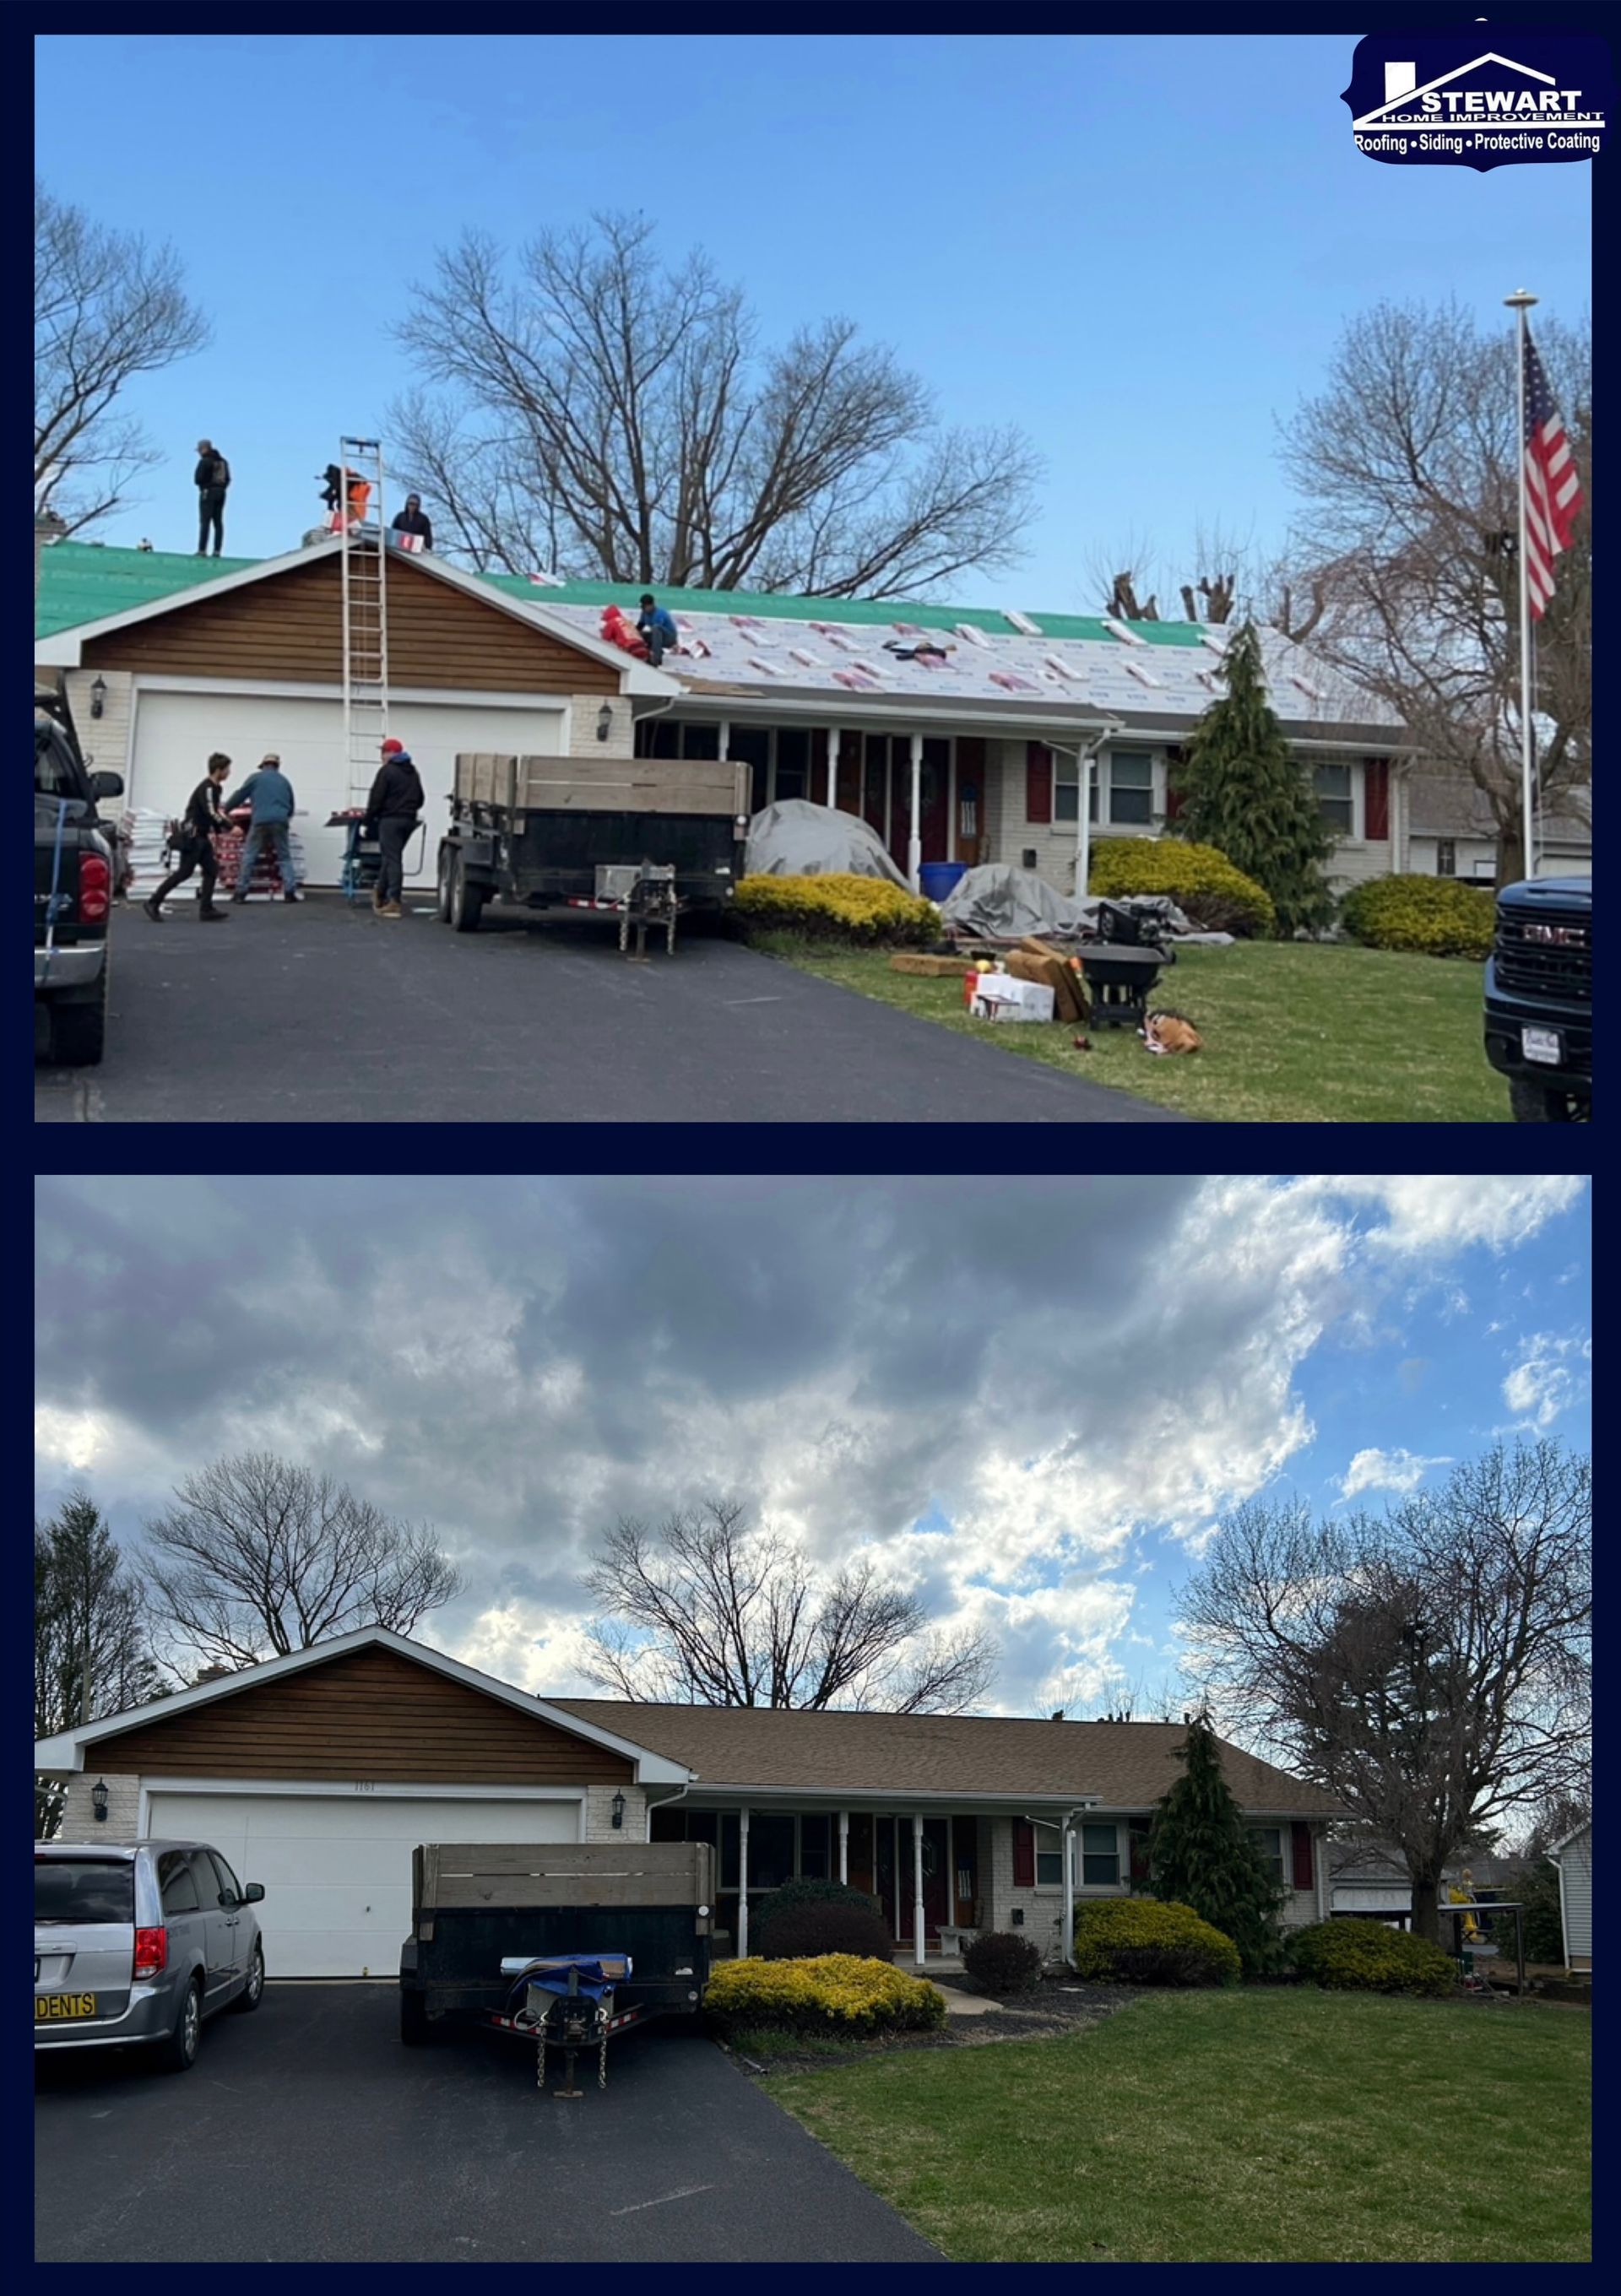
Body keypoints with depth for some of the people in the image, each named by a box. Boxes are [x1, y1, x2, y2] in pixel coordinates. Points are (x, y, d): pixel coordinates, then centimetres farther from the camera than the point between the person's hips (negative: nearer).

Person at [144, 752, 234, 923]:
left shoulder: (216, 788, 12)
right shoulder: (206, 788, -17)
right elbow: (211, 814, -26)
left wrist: (216, 830, 10)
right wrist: (230, 827, -23)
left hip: (202, 836, 10)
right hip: (191, 835, -10)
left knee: (212, 870, 4)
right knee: (185, 872, -9)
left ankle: (206, 909, 4)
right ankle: (153, 902, -5)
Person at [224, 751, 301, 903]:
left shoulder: (255, 778, 9)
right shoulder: (284, 781, 20)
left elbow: (240, 796, 9)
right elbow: (291, 806, 25)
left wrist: (225, 809, 22)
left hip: (260, 821, -2)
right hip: (280, 821, 2)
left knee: (248, 856, 5)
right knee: (284, 857, 10)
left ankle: (241, 892, 3)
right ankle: (290, 891, -2)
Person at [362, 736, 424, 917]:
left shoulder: (387, 771, -7)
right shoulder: (413, 772, 17)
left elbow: (376, 799, -10)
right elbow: (419, 799, 20)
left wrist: (366, 822, -5)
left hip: (390, 819, -7)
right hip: (409, 820, 7)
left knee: (392, 859, -7)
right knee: (390, 857, 17)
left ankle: (394, 903, -11)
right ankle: (380, 894, 23)